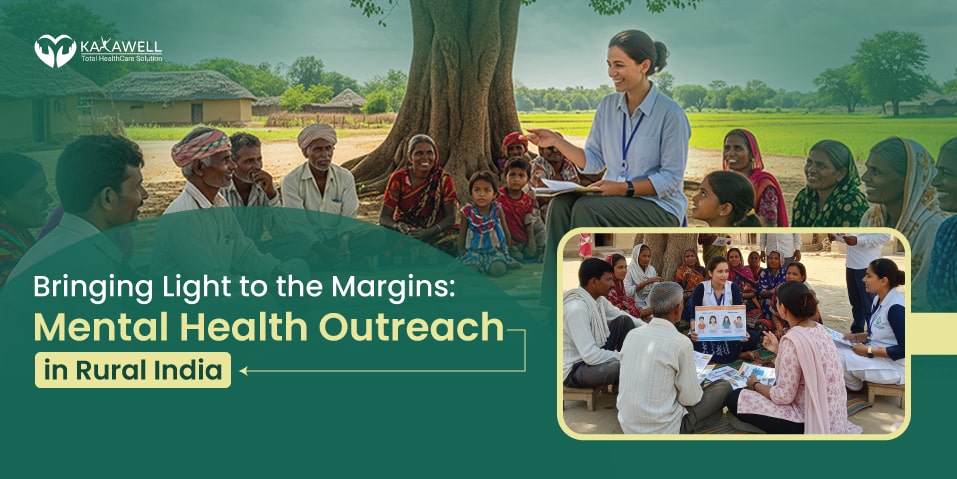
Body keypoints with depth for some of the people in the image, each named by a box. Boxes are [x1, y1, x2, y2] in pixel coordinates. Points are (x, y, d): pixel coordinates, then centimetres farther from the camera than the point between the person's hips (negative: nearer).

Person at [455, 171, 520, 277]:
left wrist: (507, 249, 12)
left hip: (495, 250, 1)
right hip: (473, 251, -1)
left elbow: (505, 231, 6)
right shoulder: (466, 212, -11)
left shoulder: (497, 210, -9)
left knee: (498, 270, -27)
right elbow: (462, 235, 3)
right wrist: (461, 255, 6)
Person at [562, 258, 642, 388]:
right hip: (574, 370, -10)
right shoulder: (576, 309, -29)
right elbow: (590, 356, -31)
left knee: (624, 321, 6)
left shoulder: (598, 299, -2)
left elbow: (621, 315, 17)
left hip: (592, 355, 10)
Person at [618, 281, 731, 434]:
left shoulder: (632, 335, -1)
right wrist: (697, 390, 12)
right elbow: (690, 399, -10)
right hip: (661, 431, -6)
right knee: (724, 387, 10)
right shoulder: (680, 343, -18)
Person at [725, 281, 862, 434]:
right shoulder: (819, 329, 3)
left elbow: (784, 396, -19)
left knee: (734, 399, -2)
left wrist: (756, 385, -2)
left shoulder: (792, 339, -23)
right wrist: (778, 349, 20)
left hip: (811, 421, -9)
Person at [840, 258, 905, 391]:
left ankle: (854, 385, 10)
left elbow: (905, 349, -24)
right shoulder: (878, 299, 5)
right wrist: (855, 337, 1)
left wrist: (869, 352, -22)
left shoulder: (896, 308, -24)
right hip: (878, 357, 9)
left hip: (894, 365, -9)